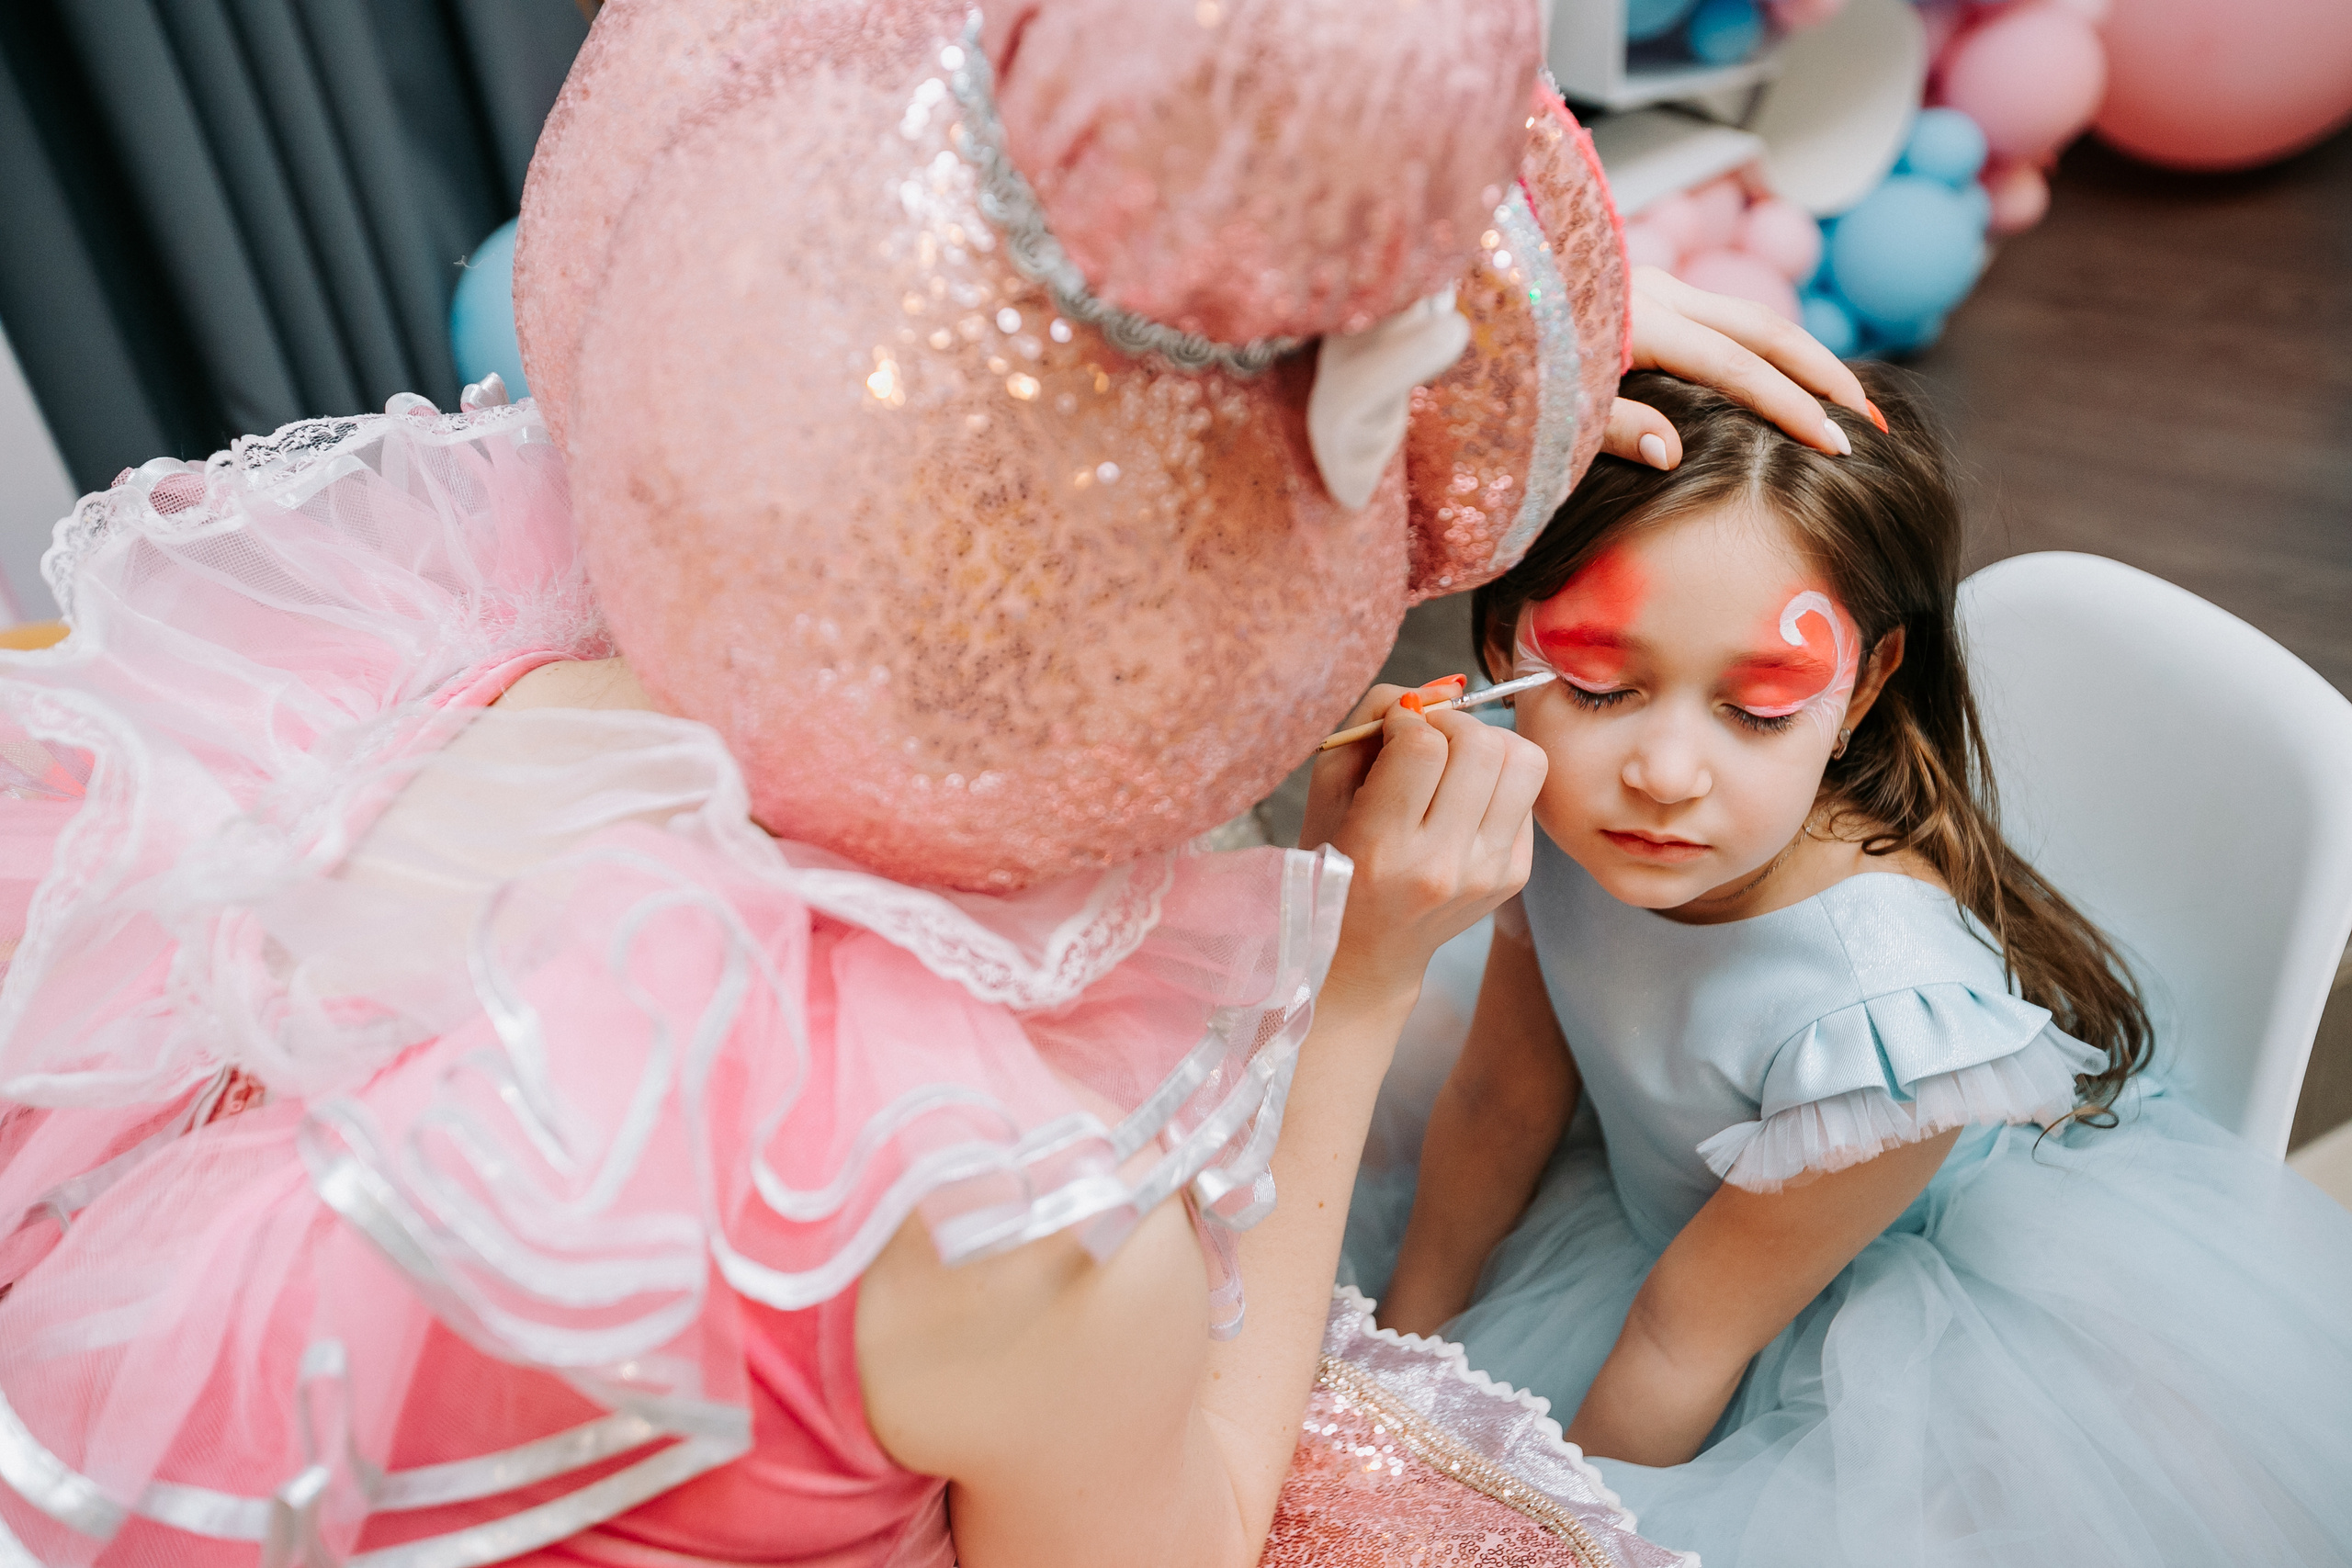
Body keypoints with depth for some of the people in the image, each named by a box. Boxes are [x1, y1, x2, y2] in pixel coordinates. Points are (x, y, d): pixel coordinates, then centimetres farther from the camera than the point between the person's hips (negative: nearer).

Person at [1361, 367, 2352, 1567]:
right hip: (1667, 1191, 5)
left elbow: (1686, 1335, -24)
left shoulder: (1885, 1012, -40)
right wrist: (1400, 1355, 4)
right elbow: (1499, 1105, -6)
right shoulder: (1560, 812, -23)